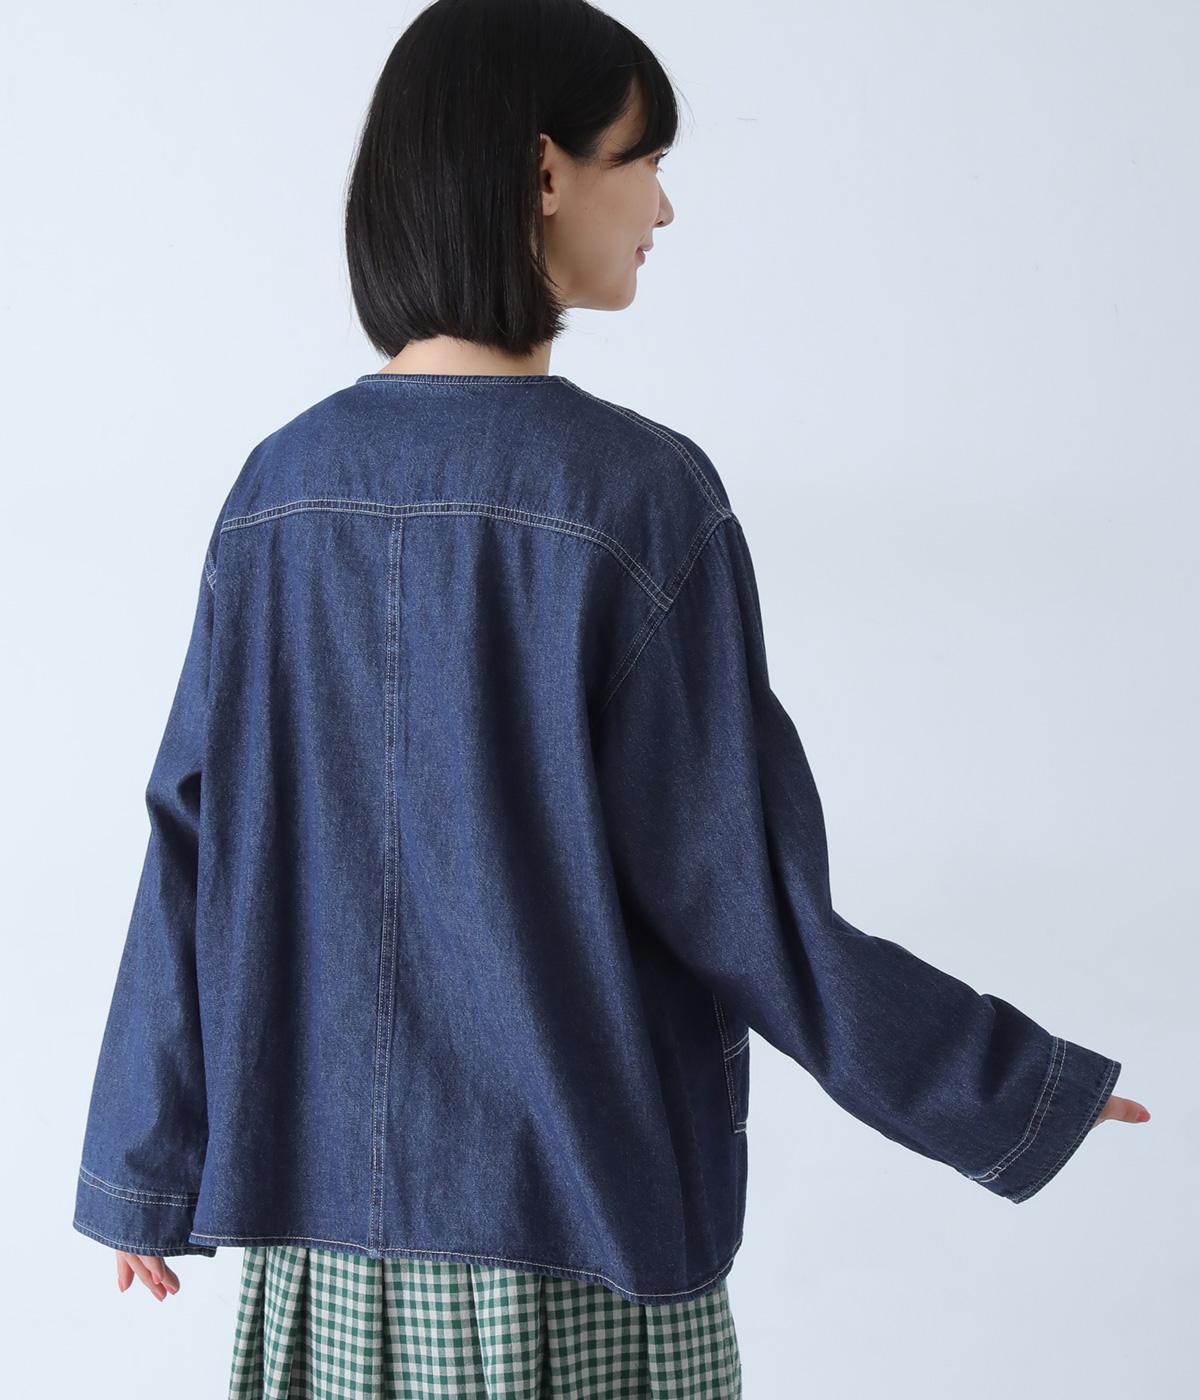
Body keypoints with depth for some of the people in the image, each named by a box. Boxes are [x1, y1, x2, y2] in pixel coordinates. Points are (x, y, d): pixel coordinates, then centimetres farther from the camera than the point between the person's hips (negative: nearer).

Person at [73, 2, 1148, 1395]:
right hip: (571, 1235, -4)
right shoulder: (637, 492, -15)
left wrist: (143, 1166, 15)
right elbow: (736, 897, -14)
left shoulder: (280, 484, 0)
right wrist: (1030, 1090, -2)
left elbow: (193, 847, 4)